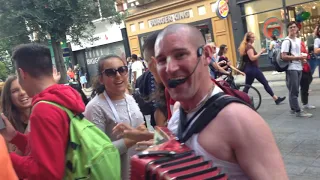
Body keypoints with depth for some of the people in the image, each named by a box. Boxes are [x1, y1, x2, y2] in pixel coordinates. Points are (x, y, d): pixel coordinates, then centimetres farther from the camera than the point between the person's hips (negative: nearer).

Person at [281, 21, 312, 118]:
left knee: (294, 90, 13)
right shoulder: (286, 41, -10)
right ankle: (298, 111, -2)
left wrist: (302, 57, 6)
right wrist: (298, 57, -18)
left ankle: (293, 109, 21)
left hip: (299, 68, 8)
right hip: (291, 69, -8)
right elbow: (284, 57, -18)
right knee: (294, 91, -5)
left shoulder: (299, 40, 17)